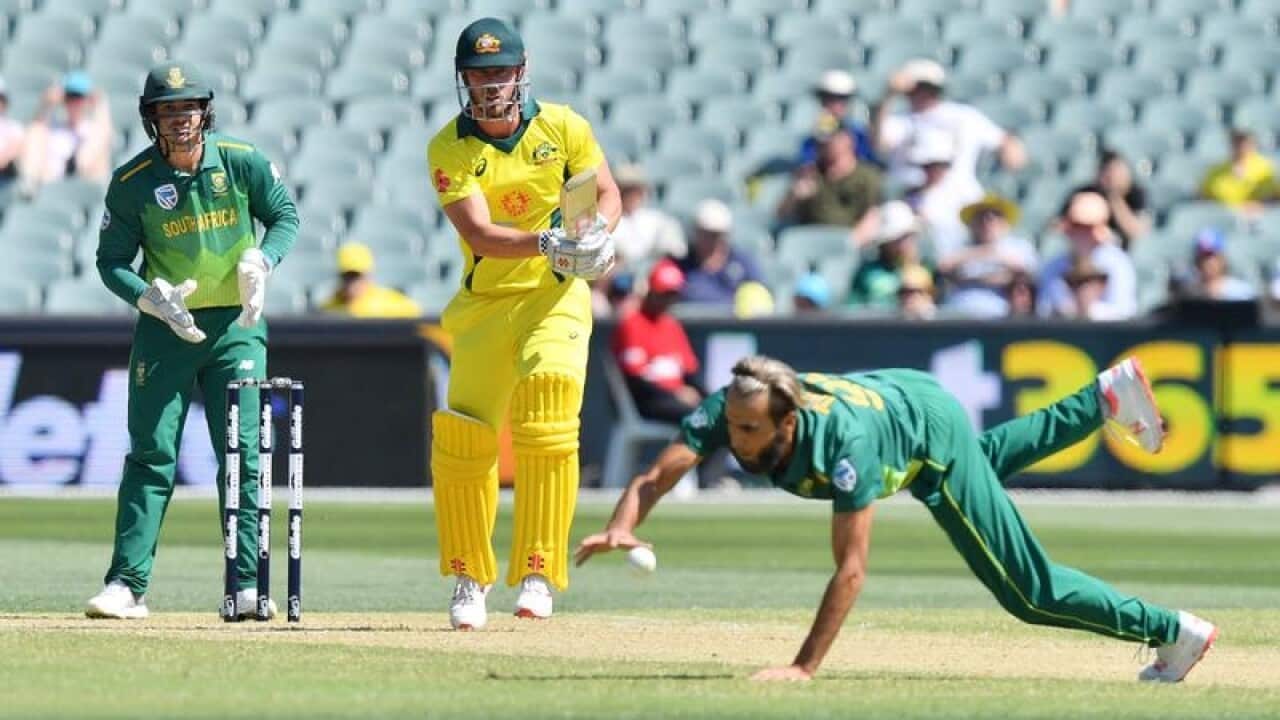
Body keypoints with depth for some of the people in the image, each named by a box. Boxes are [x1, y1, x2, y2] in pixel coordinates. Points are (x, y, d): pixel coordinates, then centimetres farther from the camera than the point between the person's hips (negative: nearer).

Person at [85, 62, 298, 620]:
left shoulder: (241, 162, -7)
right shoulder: (132, 182, -8)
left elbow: (285, 216, 4)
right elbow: (111, 260, -2)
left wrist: (261, 262, -15)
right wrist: (150, 298, -19)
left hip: (236, 324, 0)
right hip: (164, 326, 0)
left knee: (243, 454, -4)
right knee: (151, 455, -1)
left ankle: (248, 586, -2)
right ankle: (126, 584, 0)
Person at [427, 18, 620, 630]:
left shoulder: (562, 127, -5)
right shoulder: (449, 148, -10)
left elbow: (606, 192, 5)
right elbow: (479, 234, -21)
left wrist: (598, 232, -18)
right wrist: (548, 242, -36)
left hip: (556, 298, -1)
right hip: (485, 303, 1)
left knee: (547, 425, -20)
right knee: (462, 438, 0)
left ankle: (537, 575, -16)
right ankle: (470, 579, 18)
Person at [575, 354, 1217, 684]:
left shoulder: (843, 439, -45)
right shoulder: (727, 410, -32)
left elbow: (851, 568, -44)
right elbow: (655, 477, -35)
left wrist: (804, 667, -47)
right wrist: (621, 527, -58)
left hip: (932, 431, -7)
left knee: (1024, 587, -4)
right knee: (988, 463, 37)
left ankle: (1171, 631, 9)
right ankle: (1104, 400, 54)